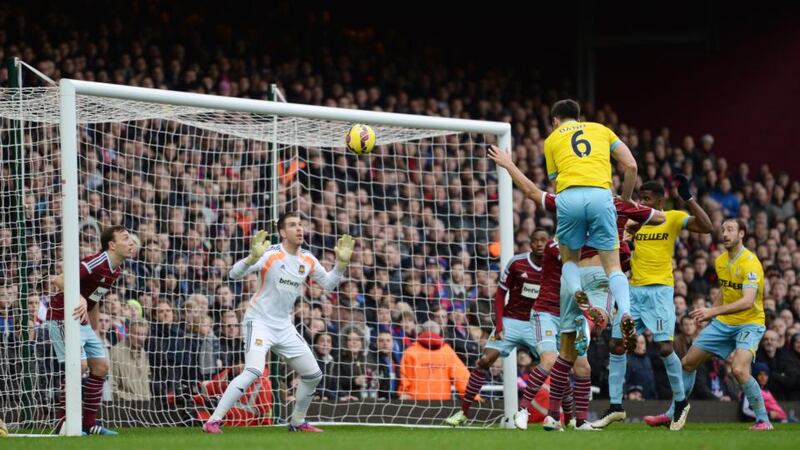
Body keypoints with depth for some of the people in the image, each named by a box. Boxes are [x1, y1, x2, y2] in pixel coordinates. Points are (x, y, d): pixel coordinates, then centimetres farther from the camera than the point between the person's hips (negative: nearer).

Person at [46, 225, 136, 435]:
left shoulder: (116, 270, 8)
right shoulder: (97, 262, -22)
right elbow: (59, 280, -31)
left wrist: (93, 332, 21)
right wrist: (80, 299, -44)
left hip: (82, 321, 10)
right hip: (63, 317, -10)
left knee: (101, 366, 6)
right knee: (79, 365, -18)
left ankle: (89, 423, 13)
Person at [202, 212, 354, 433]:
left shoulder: (308, 260, 3)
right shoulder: (271, 255, -17)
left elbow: (328, 283, 17)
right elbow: (234, 274, -25)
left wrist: (341, 263, 0)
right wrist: (254, 257, -44)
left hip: (284, 327, 7)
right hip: (260, 321, -7)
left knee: (313, 374, 10)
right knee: (254, 371, -28)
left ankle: (297, 422, 30)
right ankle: (213, 421, -26)